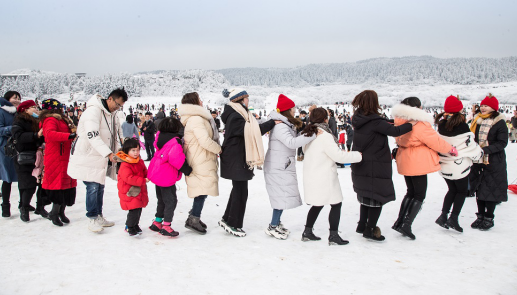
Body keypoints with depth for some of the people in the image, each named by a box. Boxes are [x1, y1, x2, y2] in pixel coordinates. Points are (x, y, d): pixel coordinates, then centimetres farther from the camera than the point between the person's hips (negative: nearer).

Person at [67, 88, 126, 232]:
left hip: (100, 158, 9)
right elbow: (93, 136, -29)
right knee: (93, 187, -9)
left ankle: (99, 217, 24)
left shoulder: (113, 114, 10)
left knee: (100, 187, 13)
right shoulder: (93, 111, -19)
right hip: (87, 157, -8)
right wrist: (109, 153, -35)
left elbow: (116, 135, 18)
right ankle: (93, 219, 3)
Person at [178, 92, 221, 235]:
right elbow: (205, 140, -22)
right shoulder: (196, 119, -16)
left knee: (201, 190, 14)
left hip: (201, 160, 10)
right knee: (203, 189, -8)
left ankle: (195, 217, 22)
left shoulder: (194, 119, 17)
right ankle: (193, 220, -5)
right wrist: (218, 149, -8)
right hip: (201, 162, -10)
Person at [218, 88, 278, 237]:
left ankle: (227, 220, 27)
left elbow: (253, 131, 14)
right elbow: (249, 131, -25)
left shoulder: (239, 114, 15)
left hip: (239, 159, 11)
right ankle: (233, 225, 9)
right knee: (240, 192, -3)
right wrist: (272, 123, -21)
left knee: (238, 190, 17)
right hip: (236, 161, -11)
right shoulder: (235, 117, -18)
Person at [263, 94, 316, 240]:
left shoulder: (287, 125, 13)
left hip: (284, 166, 10)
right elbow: (292, 142, -34)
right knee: (283, 195, -7)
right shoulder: (280, 127, -21)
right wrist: (313, 135, -32)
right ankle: (272, 227, 3)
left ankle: (276, 223, 25)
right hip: (277, 167, -10)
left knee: (284, 195, 13)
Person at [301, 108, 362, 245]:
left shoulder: (307, 134, 7)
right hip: (324, 177, -8)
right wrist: (358, 155, -9)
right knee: (336, 204, 3)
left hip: (311, 176, 8)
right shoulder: (324, 136, -19)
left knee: (317, 205, 19)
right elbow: (338, 155, -20)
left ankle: (307, 232, 22)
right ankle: (333, 236, 6)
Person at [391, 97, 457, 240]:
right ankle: (406, 225, -2)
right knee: (419, 195, 4)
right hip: (418, 164, -8)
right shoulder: (420, 125, -19)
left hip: (405, 162, 8)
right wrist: (452, 149, 4)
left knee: (411, 192, 20)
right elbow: (436, 142, -12)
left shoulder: (401, 122, 5)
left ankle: (399, 222, 17)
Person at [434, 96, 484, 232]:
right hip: (458, 166, -5)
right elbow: (470, 145, -12)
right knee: (462, 191, 12)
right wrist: (480, 153, 7)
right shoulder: (461, 126, -19)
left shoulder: (441, 123, -2)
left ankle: (443, 215, 10)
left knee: (452, 190, 20)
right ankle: (454, 218, 5)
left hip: (443, 165, 5)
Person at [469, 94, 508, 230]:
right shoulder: (477, 121, 8)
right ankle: (480, 216, 21)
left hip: (494, 163, -5)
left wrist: (486, 149, -25)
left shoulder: (499, 123, -8)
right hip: (478, 161, 5)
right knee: (479, 189, 10)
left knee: (491, 190, 1)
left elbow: (502, 143, -14)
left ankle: (489, 218, 12)